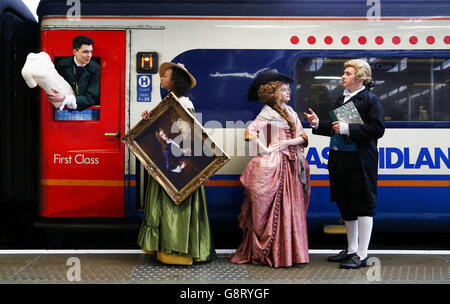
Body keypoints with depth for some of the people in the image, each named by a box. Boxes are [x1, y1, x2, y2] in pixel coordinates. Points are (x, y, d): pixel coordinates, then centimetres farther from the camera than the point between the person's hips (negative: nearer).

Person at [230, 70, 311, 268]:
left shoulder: (291, 112, 17)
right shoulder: (268, 112, -4)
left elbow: (302, 137, 12)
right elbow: (251, 131, -18)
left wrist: (290, 142, -6)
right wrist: (264, 150, -17)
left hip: (292, 163, 7)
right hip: (275, 163, -7)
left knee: (291, 206, 8)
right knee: (274, 208, -4)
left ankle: (290, 251, 17)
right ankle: (272, 253, 5)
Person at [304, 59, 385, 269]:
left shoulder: (371, 100, -7)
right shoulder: (341, 99, 16)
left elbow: (377, 129, -16)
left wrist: (348, 129, -19)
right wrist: (318, 124, 8)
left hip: (360, 162, -8)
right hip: (339, 159, 8)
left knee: (362, 206, -1)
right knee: (346, 206, 15)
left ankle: (362, 255, 7)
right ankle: (351, 250, 28)